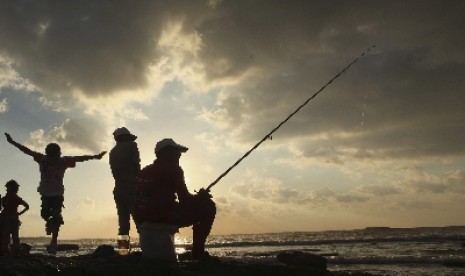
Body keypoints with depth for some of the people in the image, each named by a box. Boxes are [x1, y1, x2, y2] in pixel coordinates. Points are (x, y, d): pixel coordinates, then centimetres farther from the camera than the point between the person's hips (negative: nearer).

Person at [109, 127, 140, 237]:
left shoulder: (113, 151, 21)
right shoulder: (131, 146, 2)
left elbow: (115, 172, 18)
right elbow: (136, 166, -5)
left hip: (119, 190, 6)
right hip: (131, 188, -6)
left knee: (123, 221, 5)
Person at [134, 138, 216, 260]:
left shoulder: (145, 171, 17)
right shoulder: (173, 169, -6)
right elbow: (184, 199, -10)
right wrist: (201, 196, 11)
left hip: (143, 219, 8)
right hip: (164, 216, -8)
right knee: (208, 206, 4)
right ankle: (198, 252, 1)